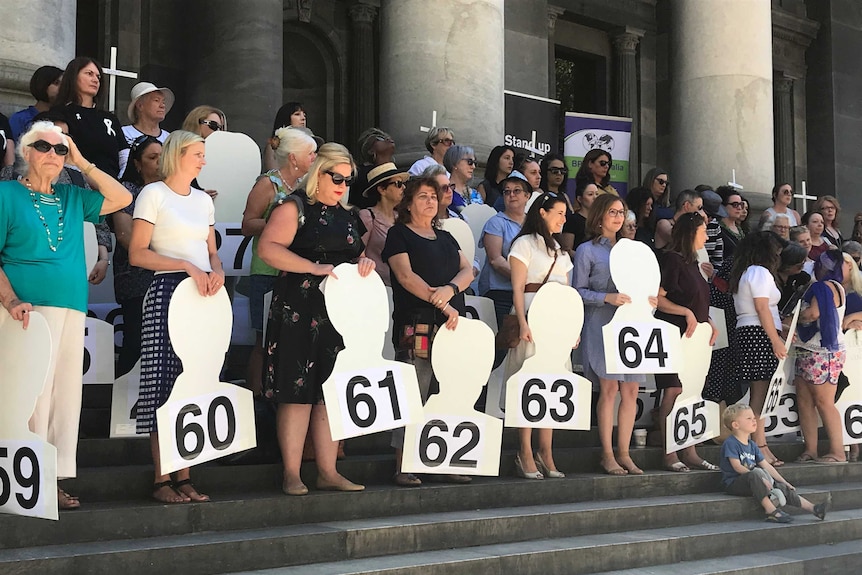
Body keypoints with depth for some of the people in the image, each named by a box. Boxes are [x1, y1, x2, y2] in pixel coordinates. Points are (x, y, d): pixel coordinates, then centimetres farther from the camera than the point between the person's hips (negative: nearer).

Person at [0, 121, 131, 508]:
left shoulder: (72, 197, 17)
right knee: (33, 391, -9)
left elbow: (121, 198, 13)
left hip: (72, 308, 6)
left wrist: (82, 163, 9)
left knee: (66, 391, 5)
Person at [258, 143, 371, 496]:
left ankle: (328, 472, 14)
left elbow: (356, 253, 28)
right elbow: (267, 248, -16)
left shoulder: (347, 215, 18)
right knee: (297, 392, -5)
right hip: (299, 313, -7)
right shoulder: (294, 208, -4)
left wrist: (365, 261, 4)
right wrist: (315, 268, -22)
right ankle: (291, 474, 1)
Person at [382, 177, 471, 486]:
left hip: (452, 326, 6)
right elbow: (406, 275, -8)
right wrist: (444, 306, -13)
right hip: (416, 328, -6)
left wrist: (450, 289, -11)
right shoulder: (399, 234, 5)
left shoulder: (446, 237, 23)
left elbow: (467, 270, 12)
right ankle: (403, 466, -3)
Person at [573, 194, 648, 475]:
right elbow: (578, 291, -3)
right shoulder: (587, 250, 3)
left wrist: (648, 300, 2)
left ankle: (623, 453, 8)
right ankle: (607, 455, 0)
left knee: (630, 391, 1)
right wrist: (607, 297, -16)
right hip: (602, 325, -5)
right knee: (609, 388, -8)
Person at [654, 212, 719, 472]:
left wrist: (709, 323, 11)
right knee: (673, 392, -9)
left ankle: (690, 452, 12)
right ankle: (670, 454, -6)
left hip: (693, 337, 9)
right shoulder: (671, 260, -8)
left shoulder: (692, 263, 20)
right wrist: (687, 312, -20)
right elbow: (658, 299, -16)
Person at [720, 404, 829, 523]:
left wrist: (784, 482, 9)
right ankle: (771, 510, -41)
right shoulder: (730, 443, -11)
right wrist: (759, 478, -28)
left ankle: (813, 509, -9)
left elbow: (766, 465, 16)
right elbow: (737, 467, -21)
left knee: (782, 487, -6)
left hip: (754, 483, 8)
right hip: (734, 484, -8)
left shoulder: (752, 445, 16)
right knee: (756, 474, -36)